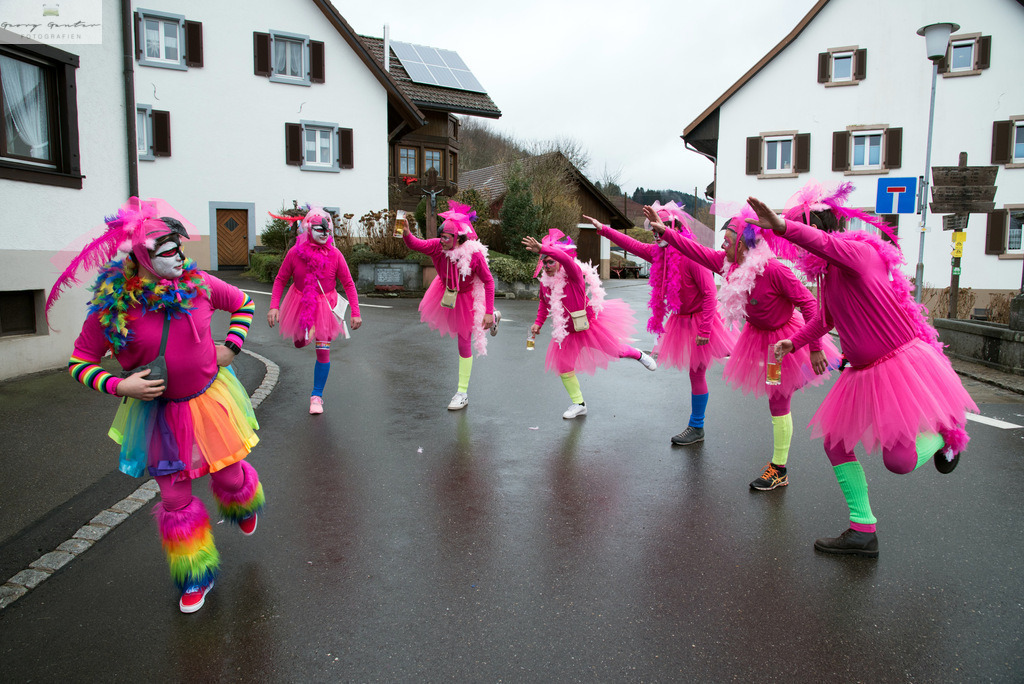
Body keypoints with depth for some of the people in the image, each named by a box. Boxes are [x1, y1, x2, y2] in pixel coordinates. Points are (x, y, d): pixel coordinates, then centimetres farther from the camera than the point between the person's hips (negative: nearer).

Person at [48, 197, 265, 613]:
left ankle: (244, 506, 53)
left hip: (209, 399, 1)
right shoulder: (111, 303, -15)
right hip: (157, 411, -1)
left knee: (228, 474, 12)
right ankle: (197, 578, 29)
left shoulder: (197, 282, -11)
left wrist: (231, 346, -4)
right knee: (174, 497, 7)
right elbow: (80, 362, -6)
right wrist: (119, 386, -21)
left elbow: (243, 303, 8)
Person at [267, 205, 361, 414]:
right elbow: (280, 280, -5)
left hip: (325, 306, -2)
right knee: (300, 343, 18)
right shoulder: (295, 253, -13)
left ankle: (317, 396, 11)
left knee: (323, 351, -4)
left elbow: (349, 284, -10)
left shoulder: (334, 254, -15)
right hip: (300, 304, 2)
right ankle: (307, 333, 60)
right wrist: (274, 306, -16)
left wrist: (355, 312, -14)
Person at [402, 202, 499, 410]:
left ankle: (463, 393, 12)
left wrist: (488, 312, -23)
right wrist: (406, 233, -56)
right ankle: (493, 318, 45)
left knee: (464, 344, -1)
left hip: (466, 297, -6)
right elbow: (415, 244, -34)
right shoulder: (439, 246, -23)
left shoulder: (474, 254, -32)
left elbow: (488, 282, -23)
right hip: (446, 292, 6)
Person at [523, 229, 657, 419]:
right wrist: (538, 323, 5)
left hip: (589, 326, -6)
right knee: (563, 367, 3)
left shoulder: (573, 273, -24)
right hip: (567, 333, 6)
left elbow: (566, 258, -48)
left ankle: (638, 355, 44)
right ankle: (578, 404, 19)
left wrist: (542, 249, -60)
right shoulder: (545, 281, -4)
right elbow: (544, 303, 16)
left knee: (615, 351, 9)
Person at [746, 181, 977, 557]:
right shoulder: (826, 272, 9)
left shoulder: (860, 252, -18)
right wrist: (793, 342, 24)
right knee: (835, 442, 6)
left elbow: (828, 245, -43)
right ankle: (863, 531, 16)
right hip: (863, 372, 9)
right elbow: (825, 317, 27)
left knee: (899, 460, -8)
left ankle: (944, 435, 27)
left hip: (902, 363, -9)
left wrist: (782, 226, -57)